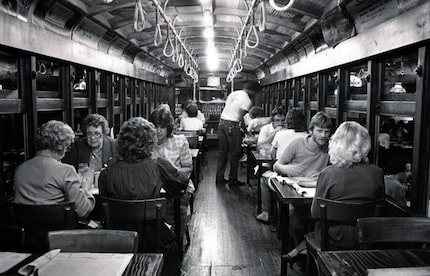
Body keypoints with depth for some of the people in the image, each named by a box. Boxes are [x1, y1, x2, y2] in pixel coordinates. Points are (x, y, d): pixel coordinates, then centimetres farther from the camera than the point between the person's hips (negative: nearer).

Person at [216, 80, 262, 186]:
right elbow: (241, 117, -14)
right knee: (234, 154, 3)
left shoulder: (233, 93, 16)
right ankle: (232, 180, 10)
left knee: (222, 152, 13)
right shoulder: (246, 100, -9)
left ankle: (219, 178, 18)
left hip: (222, 121, 8)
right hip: (232, 125, -8)